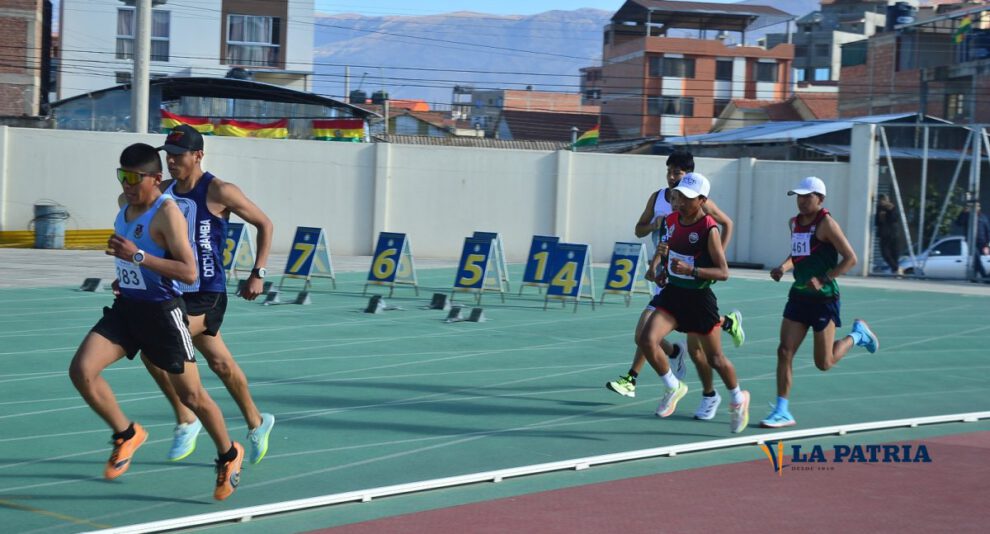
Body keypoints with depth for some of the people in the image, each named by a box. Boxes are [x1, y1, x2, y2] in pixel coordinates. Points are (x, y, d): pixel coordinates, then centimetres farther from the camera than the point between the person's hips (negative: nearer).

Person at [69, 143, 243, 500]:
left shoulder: (167, 213, -18)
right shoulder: (125, 204, 6)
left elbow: (189, 272, -26)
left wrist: (138, 256, -31)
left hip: (163, 312, -7)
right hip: (126, 308, 7)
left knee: (191, 395, 5)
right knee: (81, 370, -12)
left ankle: (229, 455, 29)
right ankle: (127, 435, 9)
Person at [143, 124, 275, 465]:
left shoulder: (219, 192, -11)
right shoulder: (164, 191, 6)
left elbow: (264, 224, -2)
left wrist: (258, 273, -5)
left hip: (207, 295, -7)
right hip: (176, 293, 7)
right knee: (220, 363, 16)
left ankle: (185, 420, -6)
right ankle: (256, 424, 32)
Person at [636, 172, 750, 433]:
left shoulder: (709, 229, -17)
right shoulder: (672, 221, 0)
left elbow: (723, 272, -19)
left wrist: (691, 270, -31)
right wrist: (656, 264, 6)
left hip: (699, 298, -5)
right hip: (672, 293, 5)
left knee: (715, 359, 9)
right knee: (647, 340, -17)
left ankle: (738, 399, 37)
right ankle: (673, 387, 6)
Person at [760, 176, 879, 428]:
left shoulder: (826, 223, -13)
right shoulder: (795, 222, 9)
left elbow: (851, 258, -13)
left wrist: (823, 279, -21)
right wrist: (783, 268, 4)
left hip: (824, 297, -6)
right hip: (799, 295, 6)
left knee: (824, 363, 2)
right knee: (784, 352, -4)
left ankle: (857, 334, 29)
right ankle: (782, 412, 1)